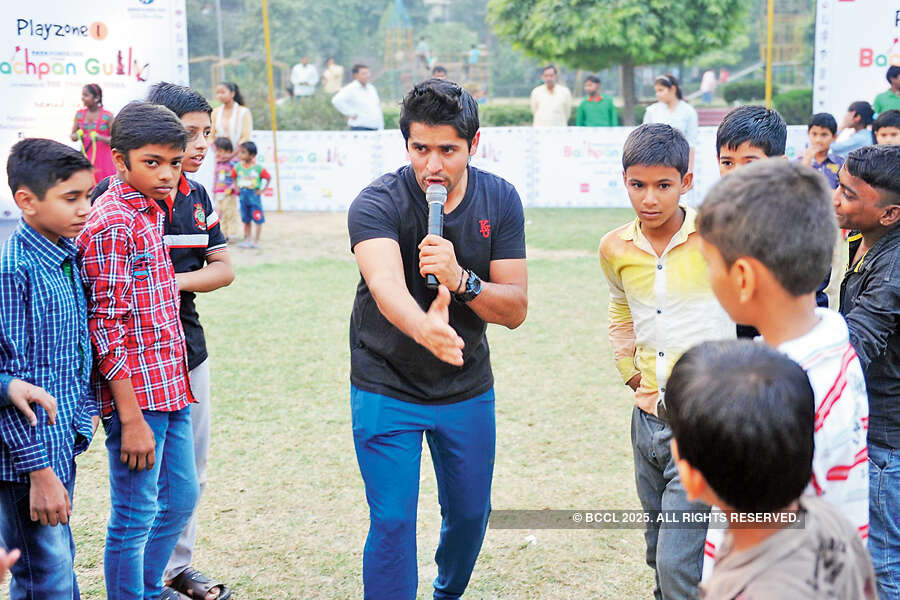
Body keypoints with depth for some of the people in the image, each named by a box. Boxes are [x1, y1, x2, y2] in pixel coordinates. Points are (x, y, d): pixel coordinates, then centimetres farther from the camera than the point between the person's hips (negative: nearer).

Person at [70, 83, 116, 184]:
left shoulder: (107, 116, -5)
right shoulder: (79, 114, 8)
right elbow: (73, 135, 15)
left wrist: (100, 138, -21)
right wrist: (76, 136, -8)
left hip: (103, 157, -3)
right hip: (85, 156, 4)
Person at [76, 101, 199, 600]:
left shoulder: (150, 211, 11)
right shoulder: (112, 223, -16)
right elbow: (107, 325, -19)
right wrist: (131, 418, -21)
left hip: (171, 387, 9)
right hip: (137, 391, -9)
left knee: (181, 498, 20)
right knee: (134, 518, 1)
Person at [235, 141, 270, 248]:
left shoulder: (258, 168, -13)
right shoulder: (238, 167, 0)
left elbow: (268, 177, -4)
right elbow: (234, 177, 17)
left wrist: (263, 190, -6)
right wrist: (236, 187, 7)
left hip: (254, 195, -4)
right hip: (243, 195, 4)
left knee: (258, 219, -1)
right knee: (246, 220, 12)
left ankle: (256, 241, 7)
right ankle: (247, 239, 22)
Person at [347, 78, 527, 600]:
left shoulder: (500, 200, -9)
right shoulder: (377, 204, -21)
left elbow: (516, 309, -11)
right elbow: (386, 284, -41)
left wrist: (461, 279, -31)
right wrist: (425, 329, -63)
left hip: (468, 388, 4)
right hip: (386, 387, -4)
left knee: (471, 512, 16)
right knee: (392, 522, -9)